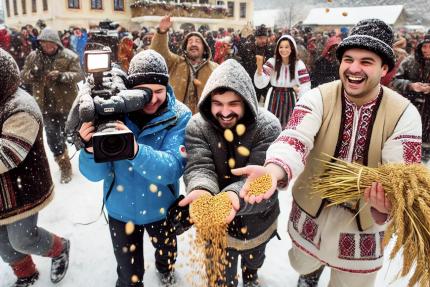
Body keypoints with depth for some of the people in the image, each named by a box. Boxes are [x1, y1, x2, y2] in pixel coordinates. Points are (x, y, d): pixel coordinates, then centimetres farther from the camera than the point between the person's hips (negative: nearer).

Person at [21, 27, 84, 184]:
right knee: (52, 137, 5)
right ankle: (64, 166, 21)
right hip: (46, 104, 4)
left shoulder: (69, 56, -9)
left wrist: (61, 76, -32)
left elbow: (78, 75, -15)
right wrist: (32, 74, -19)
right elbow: (24, 77, 5)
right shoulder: (33, 57, 3)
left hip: (66, 103, -3)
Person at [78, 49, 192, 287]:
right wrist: (92, 148, -39)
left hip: (161, 208, 1)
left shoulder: (179, 116, -21)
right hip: (121, 209, 0)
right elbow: (95, 174, -17)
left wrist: (135, 150, -49)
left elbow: (172, 168, -32)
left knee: (167, 252, 30)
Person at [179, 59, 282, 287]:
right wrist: (202, 189, -50)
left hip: (256, 219, 1)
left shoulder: (267, 126, -23)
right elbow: (199, 167, -26)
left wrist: (235, 194, -51)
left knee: (253, 259, 33)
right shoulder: (197, 126, -18)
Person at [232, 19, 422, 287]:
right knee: (302, 265, 28)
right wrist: (274, 170, -56)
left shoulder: (405, 114, -16)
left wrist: (388, 201, -45)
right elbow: (296, 138, -34)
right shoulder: (318, 98, -17)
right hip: (312, 207, 1)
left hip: (364, 218, 0)